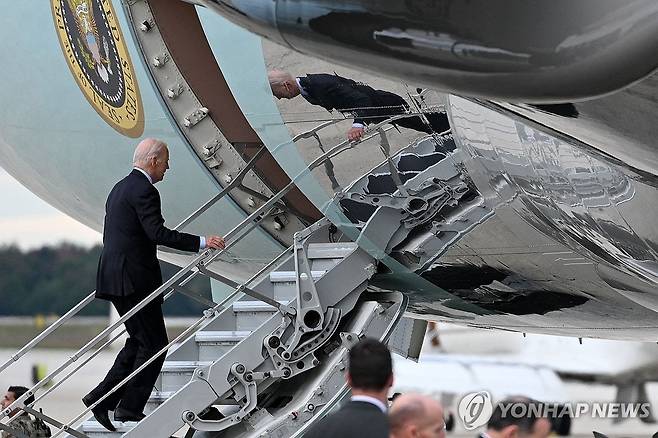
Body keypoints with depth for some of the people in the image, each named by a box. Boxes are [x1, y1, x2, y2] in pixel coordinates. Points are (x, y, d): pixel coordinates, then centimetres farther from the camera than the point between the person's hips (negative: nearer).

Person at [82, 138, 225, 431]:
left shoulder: (120, 188, 18)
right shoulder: (144, 190, -13)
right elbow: (158, 233, -23)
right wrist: (202, 242, -22)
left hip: (114, 276, 10)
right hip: (135, 280, -10)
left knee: (139, 340, 17)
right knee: (154, 344, -2)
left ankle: (102, 398, 12)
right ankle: (130, 410, -2)